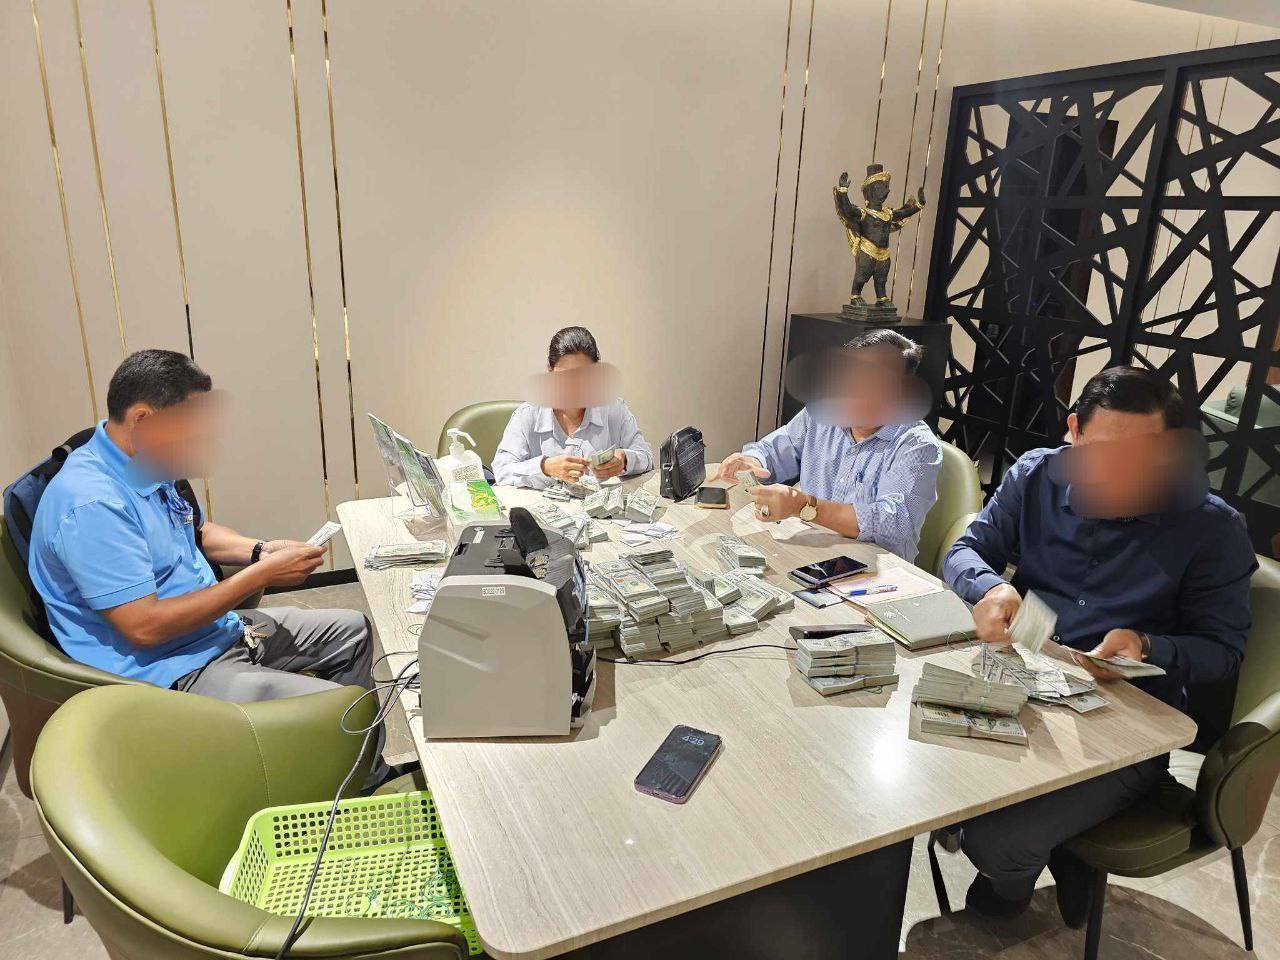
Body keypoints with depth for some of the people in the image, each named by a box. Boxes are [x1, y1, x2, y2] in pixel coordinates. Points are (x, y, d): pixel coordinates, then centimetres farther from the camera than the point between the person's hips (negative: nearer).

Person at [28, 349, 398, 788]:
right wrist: (260, 576, -23)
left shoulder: (146, 466, 4)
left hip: (219, 632, 11)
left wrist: (260, 550, 2)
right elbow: (144, 627, -29)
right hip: (171, 673, -10)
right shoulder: (92, 504, -27)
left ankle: (369, 781, 28)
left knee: (350, 630, 18)